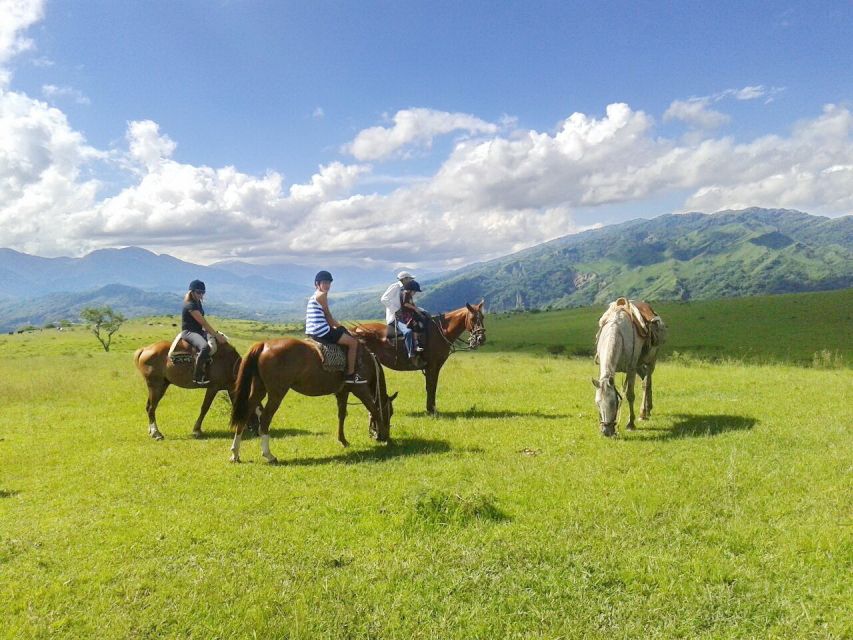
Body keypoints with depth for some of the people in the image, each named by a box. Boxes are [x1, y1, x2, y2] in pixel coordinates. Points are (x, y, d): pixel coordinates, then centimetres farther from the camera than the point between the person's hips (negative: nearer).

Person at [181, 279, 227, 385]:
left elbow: (203, 322, 14)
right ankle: (197, 377, -31)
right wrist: (217, 335, -22)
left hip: (199, 331, 10)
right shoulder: (190, 305, -17)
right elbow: (203, 322, -21)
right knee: (205, 347, -38)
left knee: (223, 340, 4)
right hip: (189, 332, -10)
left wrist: (217, 334, 4)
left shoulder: (198, 302, 12)